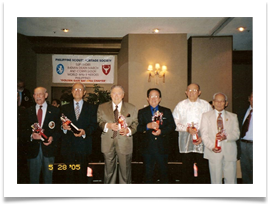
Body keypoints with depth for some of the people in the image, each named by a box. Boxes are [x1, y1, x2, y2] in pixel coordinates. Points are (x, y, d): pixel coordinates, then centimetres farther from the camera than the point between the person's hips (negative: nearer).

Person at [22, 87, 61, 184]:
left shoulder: (54, 111, 3)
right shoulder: (28, 111, 9)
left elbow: (58, 129, 1)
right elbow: (25, 130, 6)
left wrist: (52, 138, -18)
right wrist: (31, 136, -15)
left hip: (48, 148, -1)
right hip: (33, 149, 1)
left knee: (48, 177, 11)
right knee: (33, 177, 9)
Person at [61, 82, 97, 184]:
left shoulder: (91, 108, 11)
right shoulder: (65, 108, 15)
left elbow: (93, 125, 2)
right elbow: (61, 124, 9)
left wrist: (85, 132, -16)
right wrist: (63, 127, -14)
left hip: (83, 146, -1)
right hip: (68, 146, 1)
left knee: (82, 174, 1)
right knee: (69, 174, 3)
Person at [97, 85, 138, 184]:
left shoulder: (132, 108, 6)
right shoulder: (102, 107, 8)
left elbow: (135, 124, 4)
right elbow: (99, 123, 5)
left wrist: (128, 130, -16)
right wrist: (107, 125, -15)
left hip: (125, 144, -1)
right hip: (108, 144, 1)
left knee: (125, 171, 7)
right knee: (109, 170, 12)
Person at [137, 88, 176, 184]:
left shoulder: (166, 111, 9)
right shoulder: (142, 112, 7)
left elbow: (172, 126, 1)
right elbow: (138, 128, -3)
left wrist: (161, 131, -15)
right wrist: (148, 126, -21)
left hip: (162, 148, 1)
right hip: (148, 147, 0)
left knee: (163, 171, 10)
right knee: (148, 172, 9)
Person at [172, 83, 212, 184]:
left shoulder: (206, 105, 8)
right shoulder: (180, 105, 9)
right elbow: (175, 123, 5)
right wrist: (187, 129, -10)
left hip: (202, 141, 0)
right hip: (185, 142, 0)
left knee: (204, 169, -2)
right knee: (187, 170, 4)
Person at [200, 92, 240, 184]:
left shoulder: (233, 116, 13)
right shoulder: (206, 116, 9)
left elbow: (236, 134, 4)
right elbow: (204, 134, 0)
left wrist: (226, 136, -17)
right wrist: (212, 146, -16)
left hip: (230, 152, 1)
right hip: (214, 152, -1)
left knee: (231, 179, 2)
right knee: (216, 180, 3)